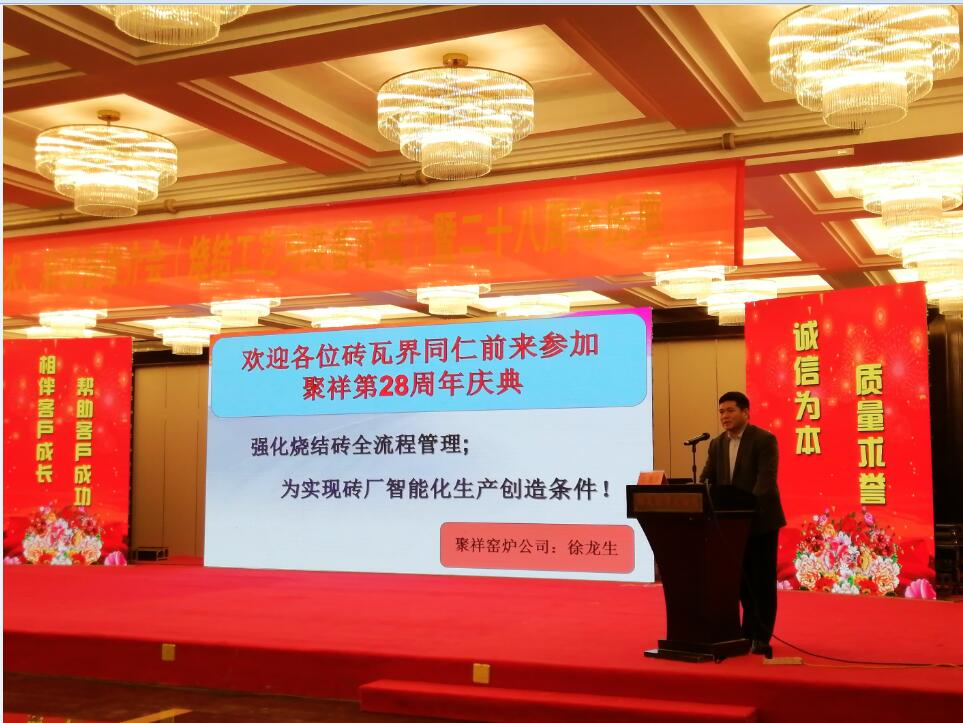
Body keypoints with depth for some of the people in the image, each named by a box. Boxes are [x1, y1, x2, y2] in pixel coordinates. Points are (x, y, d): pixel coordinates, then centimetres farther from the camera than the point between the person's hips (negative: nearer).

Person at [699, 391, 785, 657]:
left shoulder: (764, 440, -11)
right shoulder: (717, 444, 8)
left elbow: (766, 479, -21)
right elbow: (707, 479, 3)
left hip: (761, 521, -6)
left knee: (762, 580, 1)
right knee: (742, 580, 10)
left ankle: (762, 638, 8)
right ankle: (748, 633, 20)